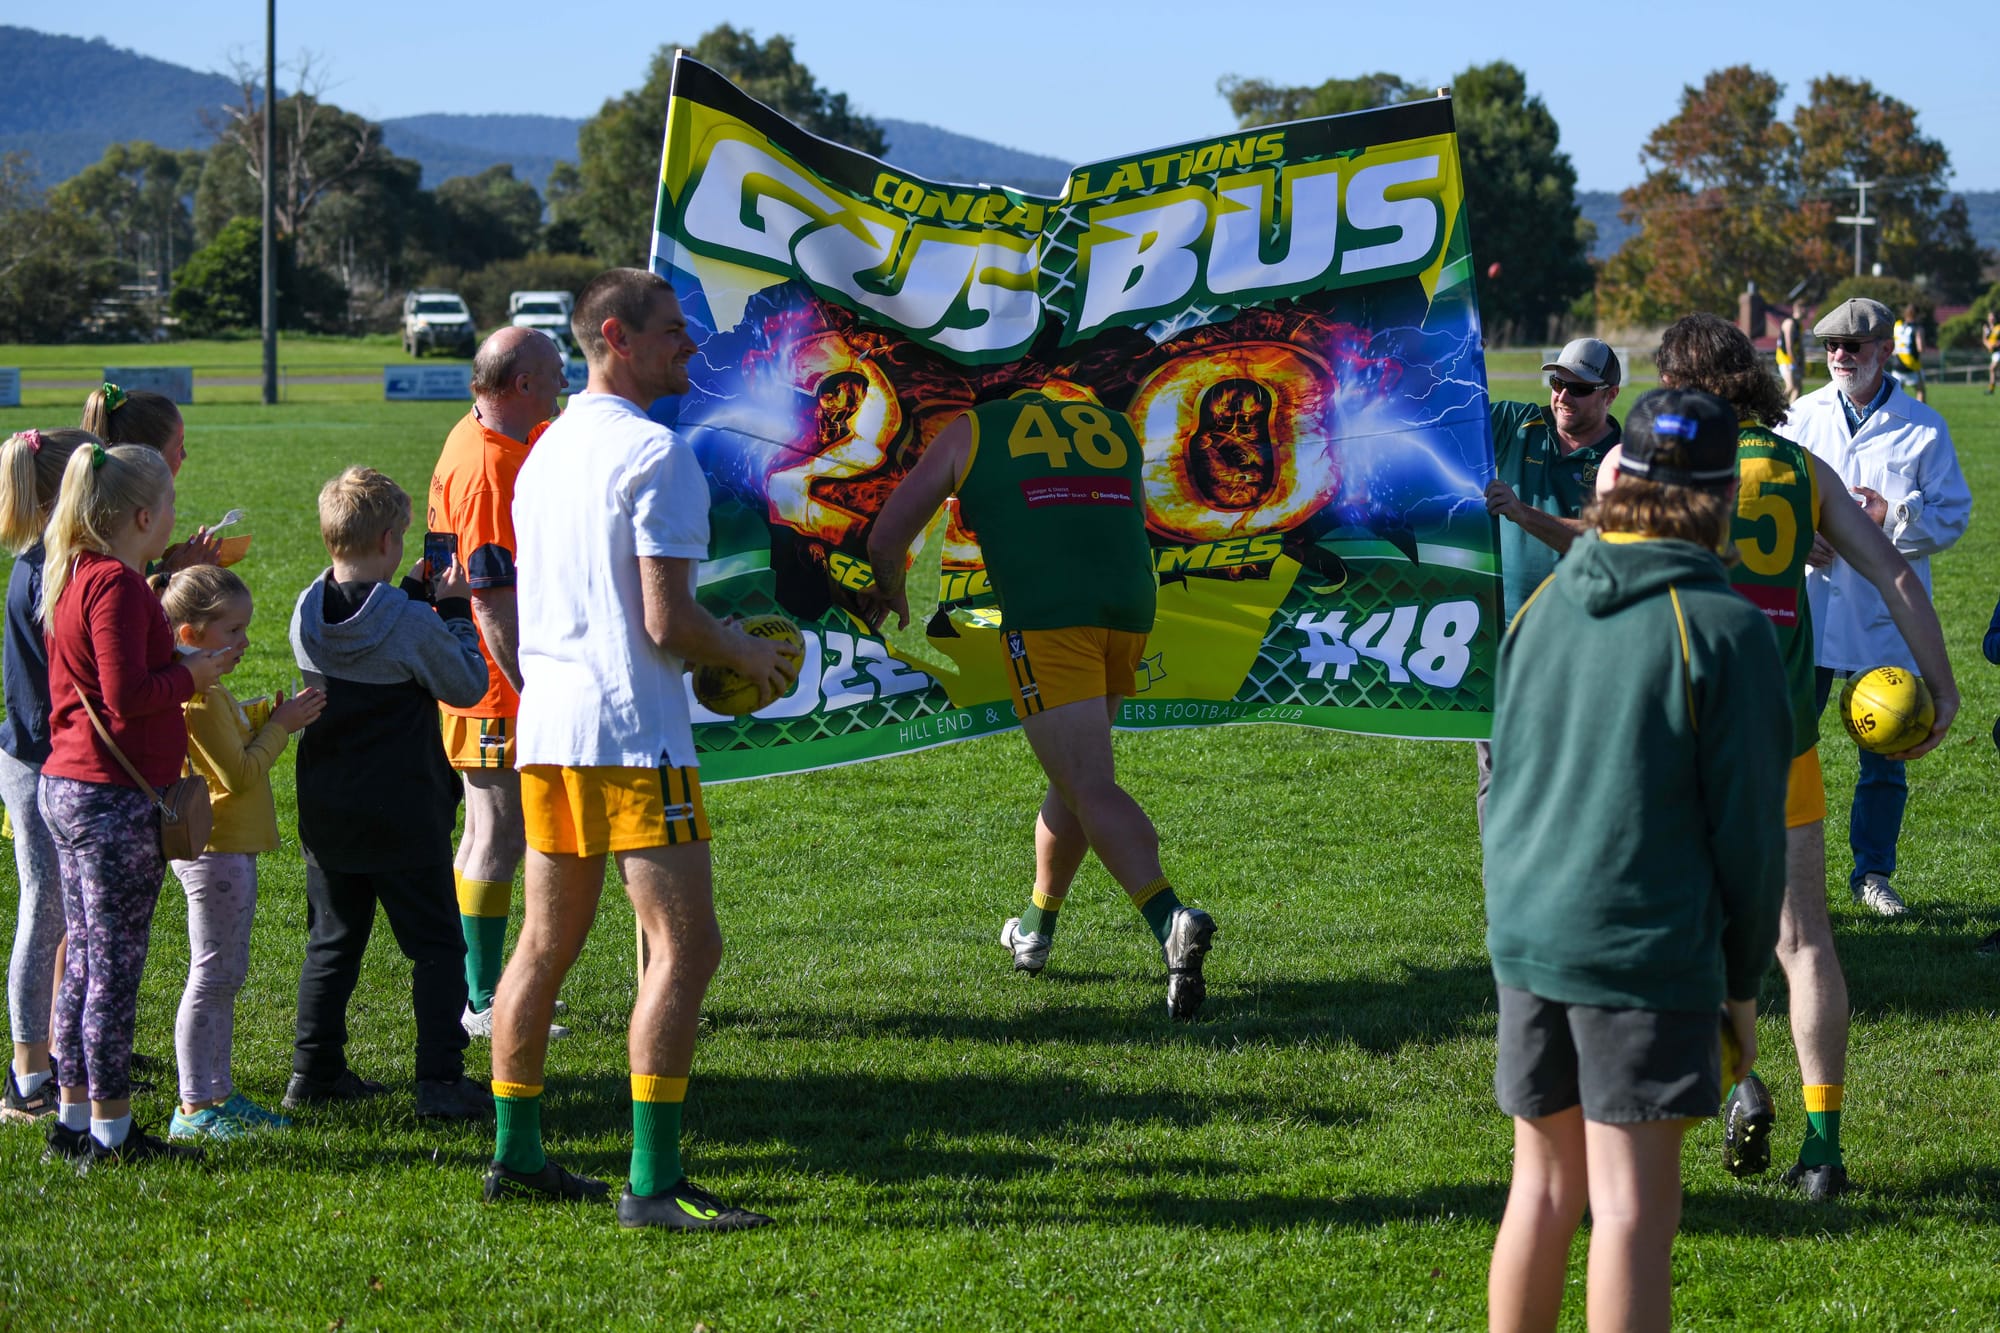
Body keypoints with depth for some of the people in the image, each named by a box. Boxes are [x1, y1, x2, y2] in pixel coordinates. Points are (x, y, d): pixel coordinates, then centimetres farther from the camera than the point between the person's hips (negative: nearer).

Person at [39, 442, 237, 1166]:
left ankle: (75, 1119, 20)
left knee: (87, 960, 15)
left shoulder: (75, 579, 12)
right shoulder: (117, 585, -16)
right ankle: (110, 1131, 2)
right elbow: (127, 696, -23)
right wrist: (194, 676, -10)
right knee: (115, 966, -3)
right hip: (114, 799, -10)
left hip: (66, 786, 10)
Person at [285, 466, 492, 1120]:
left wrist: (412, 597, 12)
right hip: (403, 816, -5)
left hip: (326, 815, 6)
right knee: (436, 946, 3)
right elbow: (468, 686, -5)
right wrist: (454, 609, 1)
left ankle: (313, 1071, 19)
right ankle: (440, 1080, -2)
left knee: (332, 940, 17)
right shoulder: (412, 624, -18)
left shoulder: (307, 613, -2)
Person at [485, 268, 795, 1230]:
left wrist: (711, 653, 24)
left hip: (545, 721, 9)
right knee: (684, 946, -8)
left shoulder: (546, 449, 16)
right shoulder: (655, 453, -11)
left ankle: (516, 1153, 21)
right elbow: (666, 620, -17)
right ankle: (652, 1182, -12)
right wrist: (747, 655, 2)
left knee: (547, 944, 16)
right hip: (629, 728, -9)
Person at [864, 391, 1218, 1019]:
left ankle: (1172, 920, -33)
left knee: (1091, 788, -12)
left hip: (1045, 618, -5)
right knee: (1074, 774, 22)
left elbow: (886, 540, 16)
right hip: (1130, 611, 5)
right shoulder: (1114, 426, 26)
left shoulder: (969, 431, 16)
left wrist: (891, 591, 37)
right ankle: (1035, 930, 35)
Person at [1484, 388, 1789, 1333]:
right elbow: (1748, 826, -7)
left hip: (1526, 938, 6)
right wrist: (1743, 980, 3)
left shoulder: (1544, 605, 7)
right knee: (1632, 1206, -3)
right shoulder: (1722, 628, -10)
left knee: (1544, 1185, 16)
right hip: (1648, 951, -6)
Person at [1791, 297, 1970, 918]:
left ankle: (1872, 872, 23)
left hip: (1884, 619, -1)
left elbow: (1952, 515, -1)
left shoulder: (1923, 428, 1)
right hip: (1807, 608, 1)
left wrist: (1893, 515, -18)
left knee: (1884, 755, 7)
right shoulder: (1801, 418, 7)